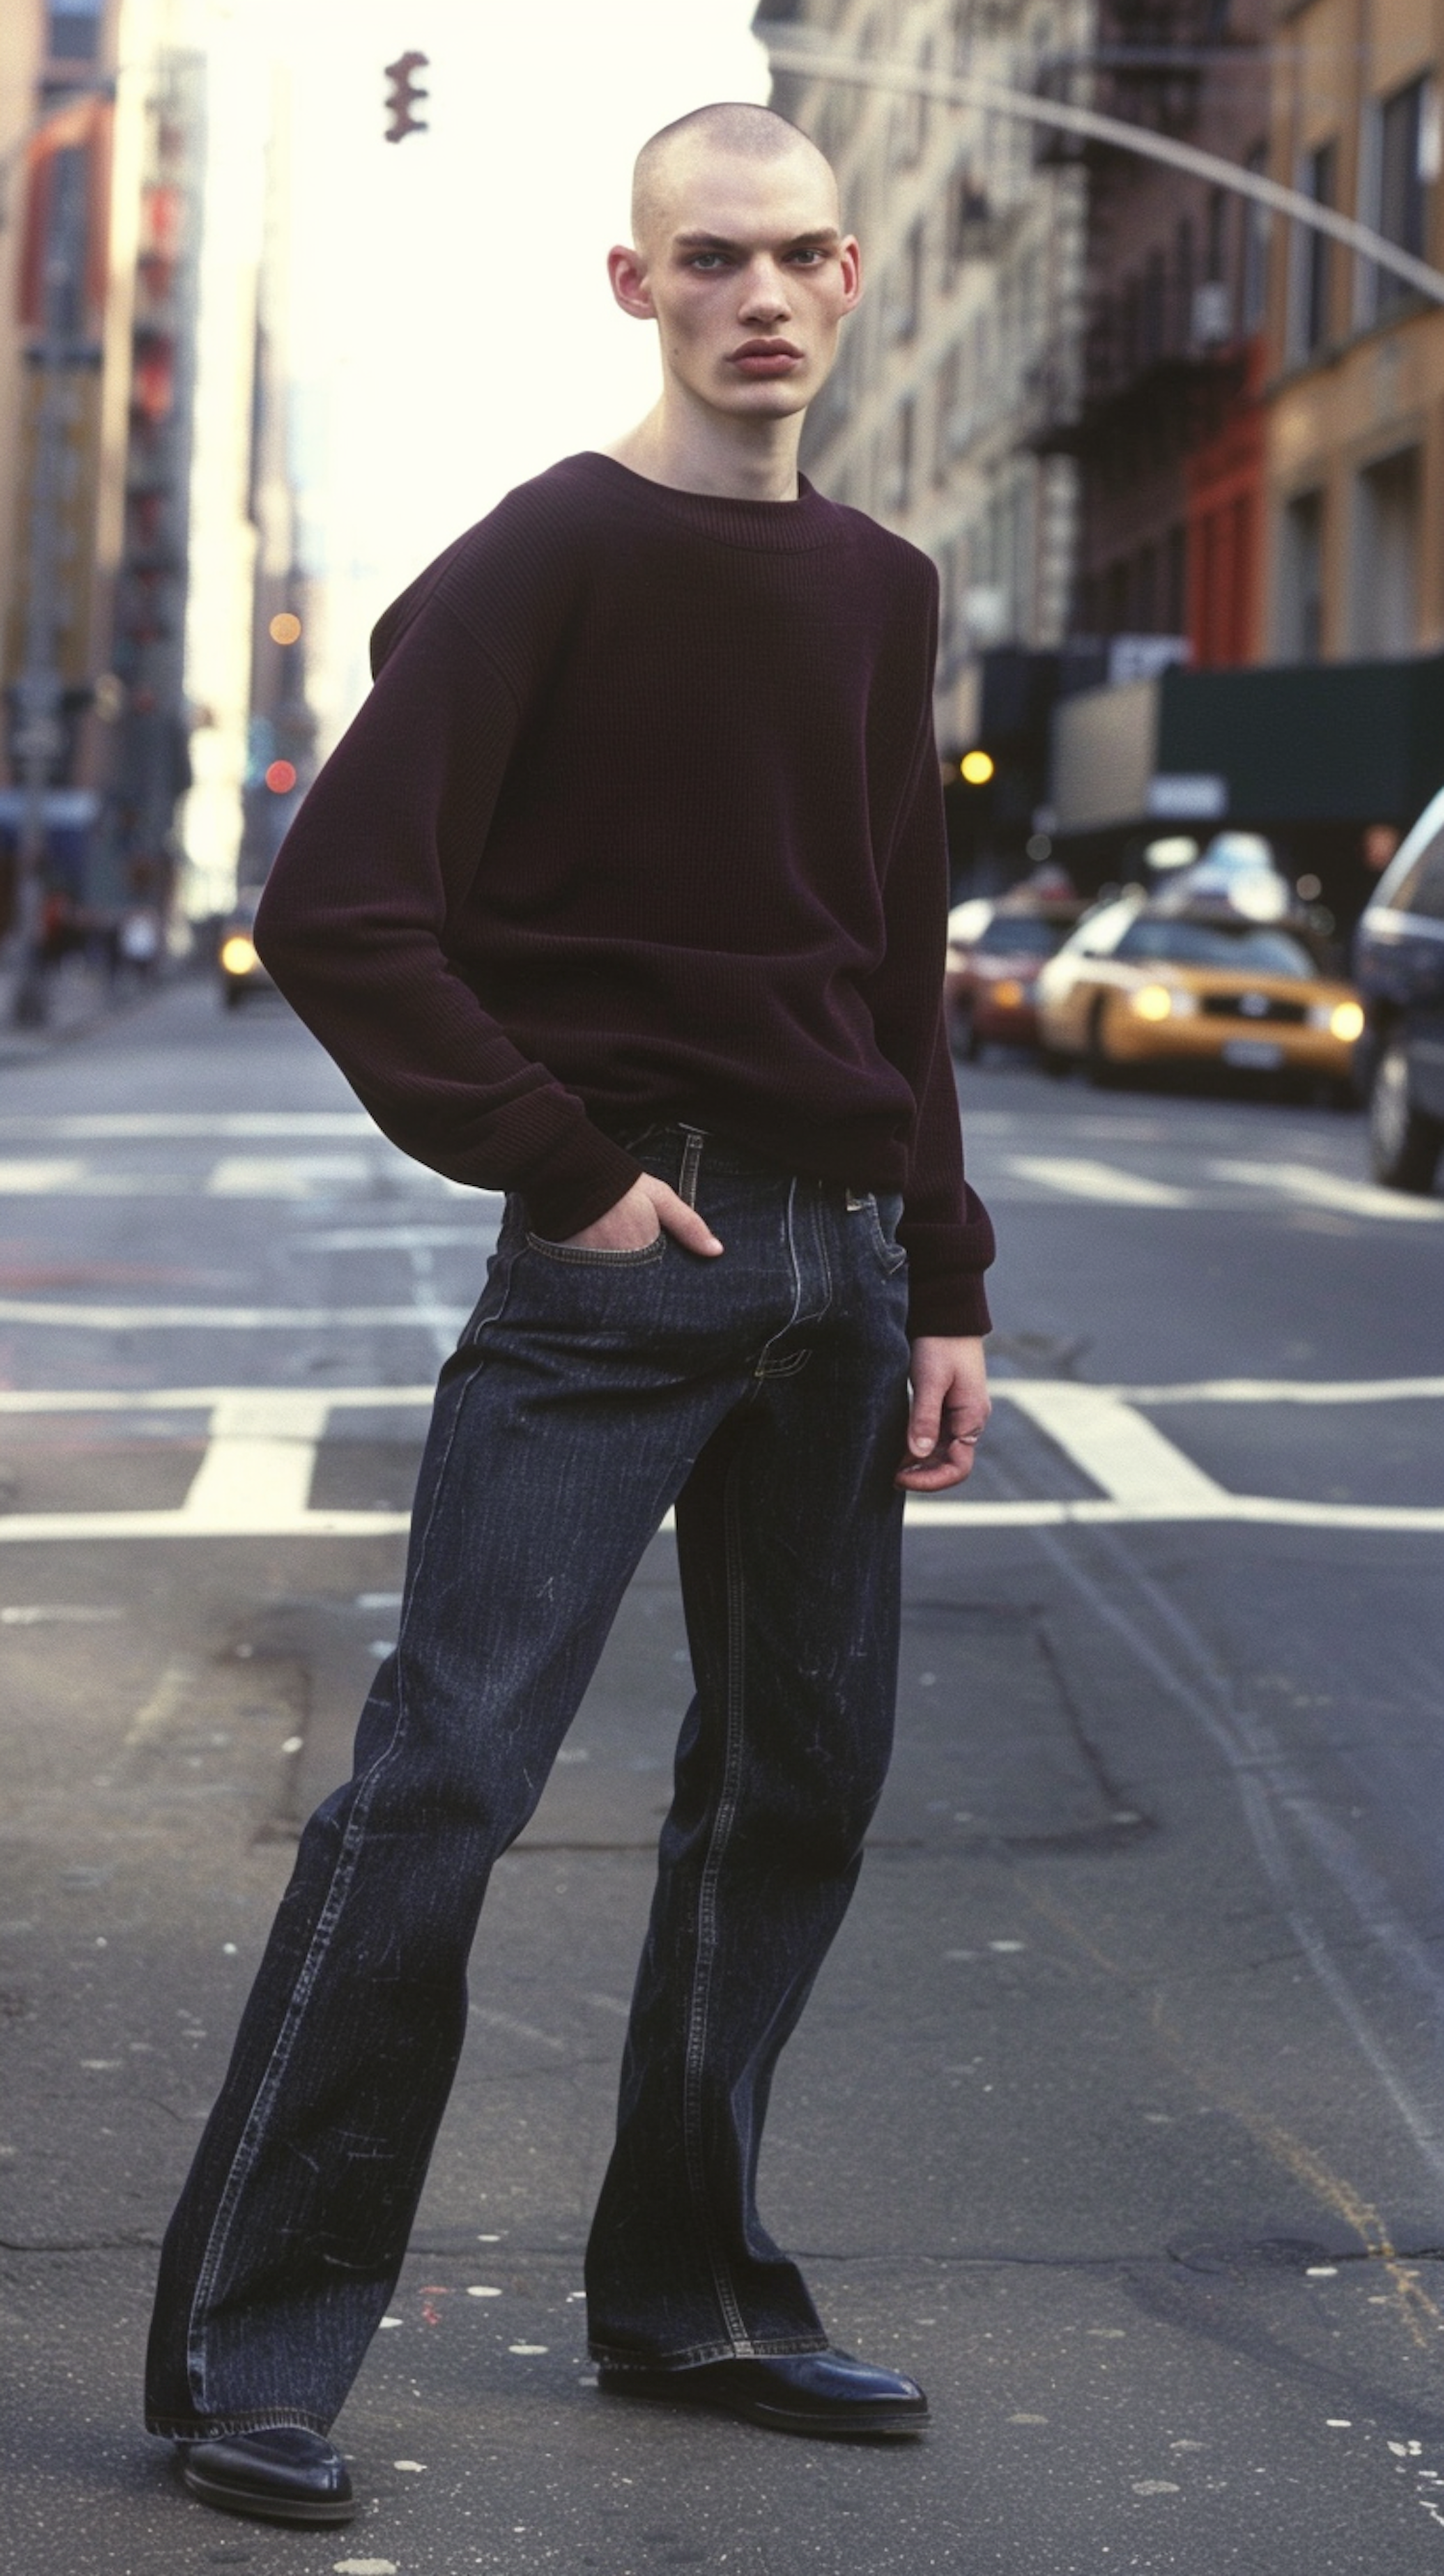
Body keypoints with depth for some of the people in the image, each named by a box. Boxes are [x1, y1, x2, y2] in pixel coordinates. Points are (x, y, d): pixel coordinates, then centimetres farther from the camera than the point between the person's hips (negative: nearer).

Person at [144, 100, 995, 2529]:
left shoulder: (878, 595, 13)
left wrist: (944, 1282, 12)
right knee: (444, 1775, -10)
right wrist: (561, 1167, -15)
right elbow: (338, 912, -14)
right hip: (625, 1254, -7)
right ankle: (249, 2350, -3)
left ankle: (683, 2297, 24)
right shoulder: (544, 559, -7)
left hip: (838, 1261, 7)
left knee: (801, 1780, 11)